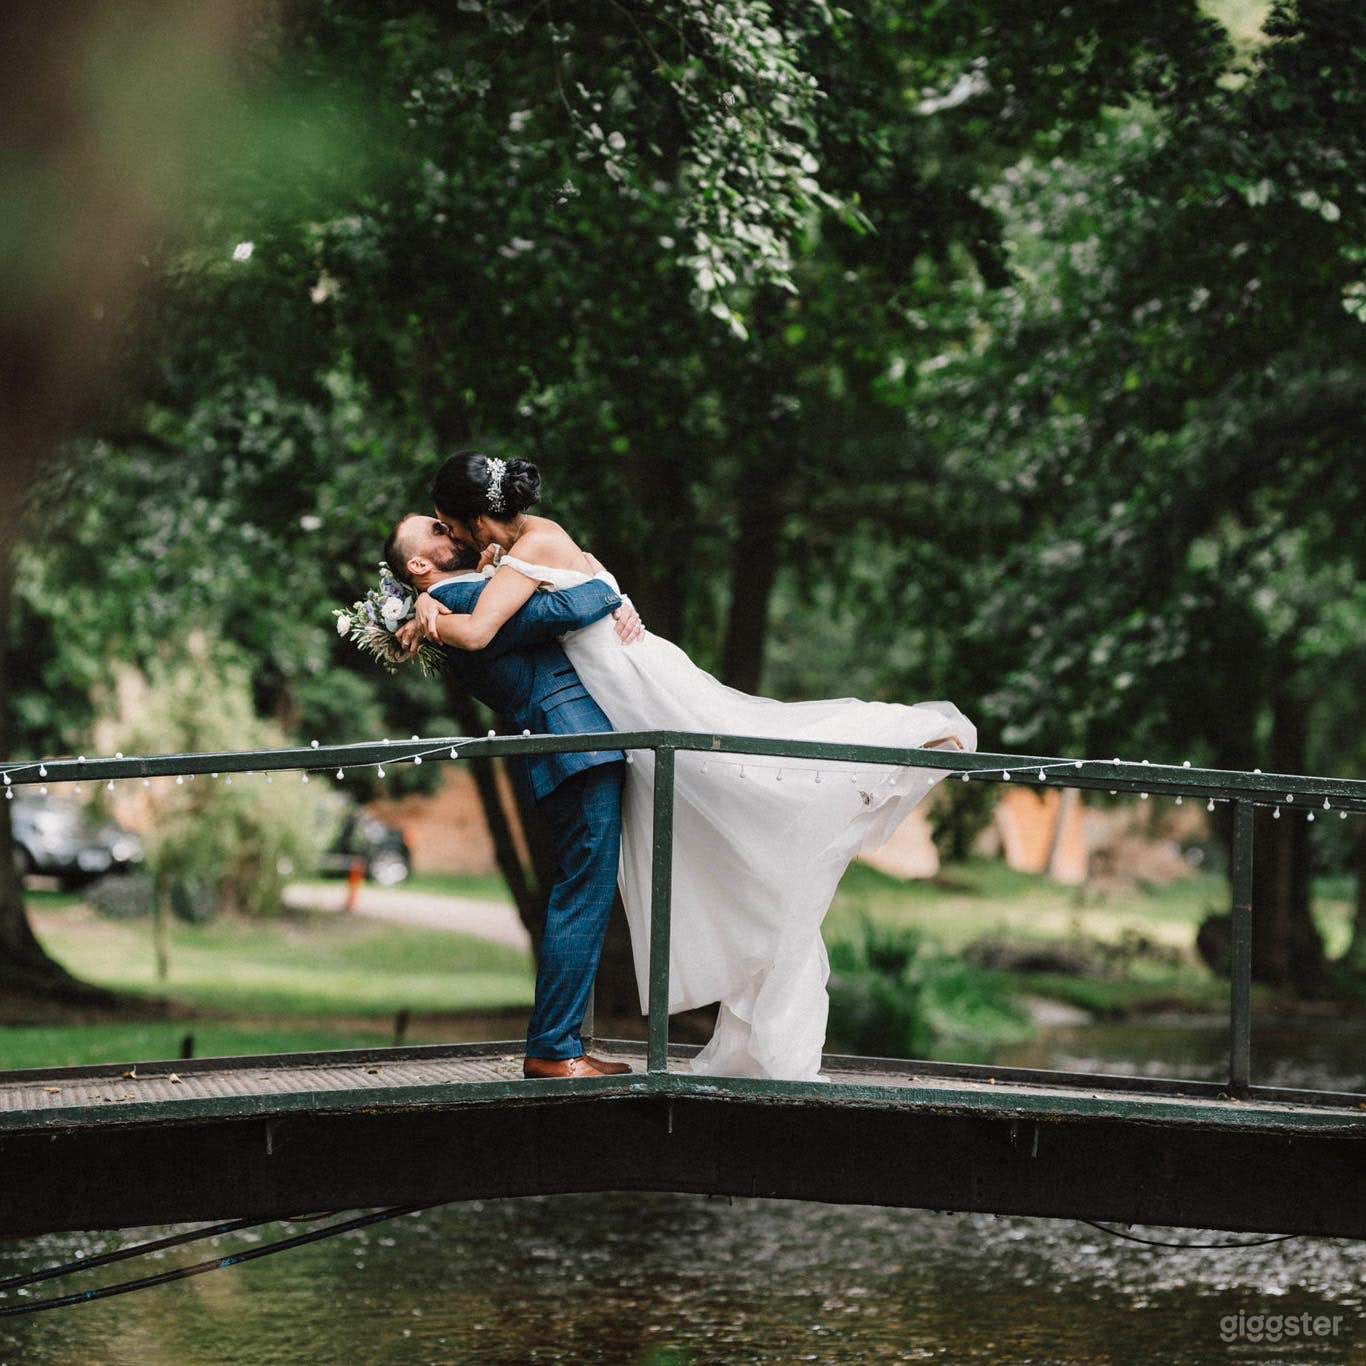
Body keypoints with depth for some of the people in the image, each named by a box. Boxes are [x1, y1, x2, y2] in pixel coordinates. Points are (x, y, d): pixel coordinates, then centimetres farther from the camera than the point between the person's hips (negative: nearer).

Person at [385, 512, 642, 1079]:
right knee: (585, 894, -11)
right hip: (577, 751, -10)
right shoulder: (462, 602, -10)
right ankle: (553, 1048, -8)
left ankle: (556, 1043, 16)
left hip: (586, 750, 10)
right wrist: (607, 591, 0)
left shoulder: (487, 590, 23)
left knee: (581, 897, 12)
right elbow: (566, 609, -19)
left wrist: (619, 608, 6)